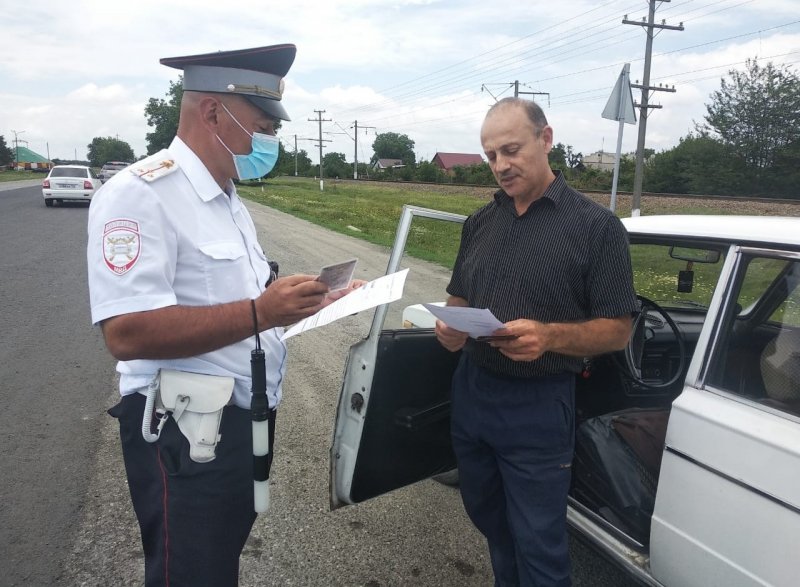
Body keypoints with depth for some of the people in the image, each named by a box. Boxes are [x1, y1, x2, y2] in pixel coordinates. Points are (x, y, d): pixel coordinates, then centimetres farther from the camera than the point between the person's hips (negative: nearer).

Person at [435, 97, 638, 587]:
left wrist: (549, 336, -28)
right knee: (486, 515, 22)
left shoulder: (597, 226, -9)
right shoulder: (481, 222, 8)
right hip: (471, 391, 6)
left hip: (538, 405, -5)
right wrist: (449, 328, -8)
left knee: (538, 544, 5)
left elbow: (617, 331, -10)